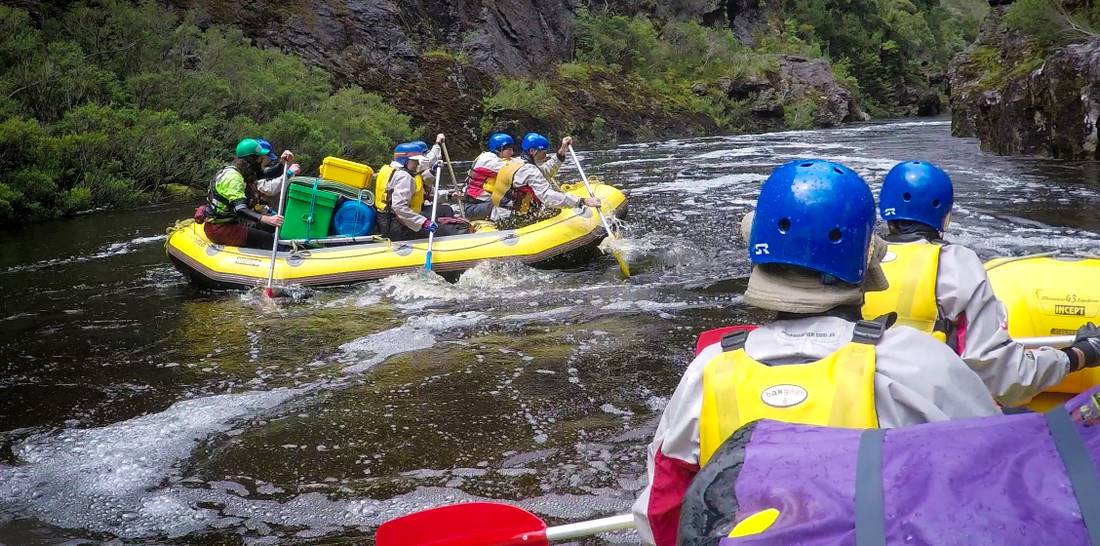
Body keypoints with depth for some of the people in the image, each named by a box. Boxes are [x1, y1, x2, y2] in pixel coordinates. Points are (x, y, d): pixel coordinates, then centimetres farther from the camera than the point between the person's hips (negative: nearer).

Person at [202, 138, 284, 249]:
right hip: (219, 228, -10)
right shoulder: (232, 176, -20)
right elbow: (240, 210, -31)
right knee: (270, 240, -18)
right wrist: (267, 219, -43)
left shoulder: (244, 172, 9)